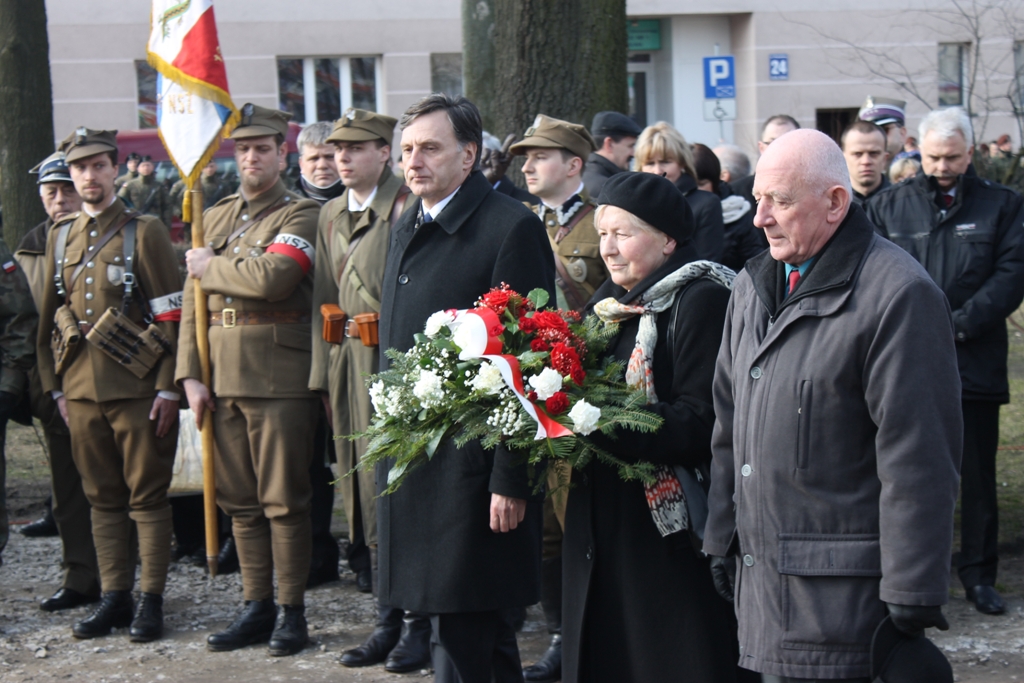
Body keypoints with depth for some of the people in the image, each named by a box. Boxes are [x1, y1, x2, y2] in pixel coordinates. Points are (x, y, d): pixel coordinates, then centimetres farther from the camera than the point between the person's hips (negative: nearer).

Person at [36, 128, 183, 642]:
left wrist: (168, 388, -10)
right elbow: (49, 318, 16)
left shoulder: (145, 232, -3)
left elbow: (171, 316, -6)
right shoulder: (60, 236, 12)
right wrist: (55, 385, 10)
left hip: (137, 388, -5)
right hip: (82, 388, 5)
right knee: (102, 497, 9)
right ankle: (114, 596, 15)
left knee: (147, 496, 1)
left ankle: (151, 600, 5)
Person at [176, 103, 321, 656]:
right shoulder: (216, 217, 15)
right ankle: (257, 606, 20)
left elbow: (271, 278, -23)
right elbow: (193, 302, 13)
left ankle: (291, 611, 8)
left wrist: (209, 267, -7)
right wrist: (189, 375, 4)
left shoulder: (302, 216, -5)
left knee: (283, 499, -1)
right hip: (222, 376, 6)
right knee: (239, 499, 11)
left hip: (279, 376, -6)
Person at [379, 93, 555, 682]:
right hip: (409, 459, 8)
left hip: (471, 468, -8)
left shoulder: (512, 228, -12)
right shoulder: (409, 230, 15)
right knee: (484, 632, 18)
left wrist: (511, 480, -18)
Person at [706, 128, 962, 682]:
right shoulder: (754, 286, 14)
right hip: (760, 571, 7)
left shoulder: (899, 294, -13)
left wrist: (912, 595, -15)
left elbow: (918, 459, -15)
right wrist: (721, 539, 18)